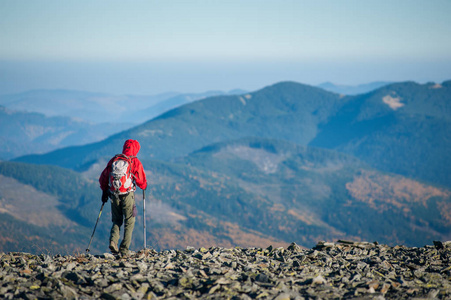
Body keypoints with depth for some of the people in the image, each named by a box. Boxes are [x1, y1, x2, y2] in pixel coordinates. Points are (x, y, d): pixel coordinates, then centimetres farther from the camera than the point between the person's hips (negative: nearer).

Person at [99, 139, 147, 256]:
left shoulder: (114, 160, 6)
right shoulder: (135, 162, -5)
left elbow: (103, 177, 10)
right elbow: (142, 181, -3)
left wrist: (104, 190, 23)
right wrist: (144, 186, 20)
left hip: (114, 195, 3)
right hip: (128, 196, -3)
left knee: (117, 221, 17)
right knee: (129, 222, 7)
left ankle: (113, 240, -8)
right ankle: (124, 250, 0)